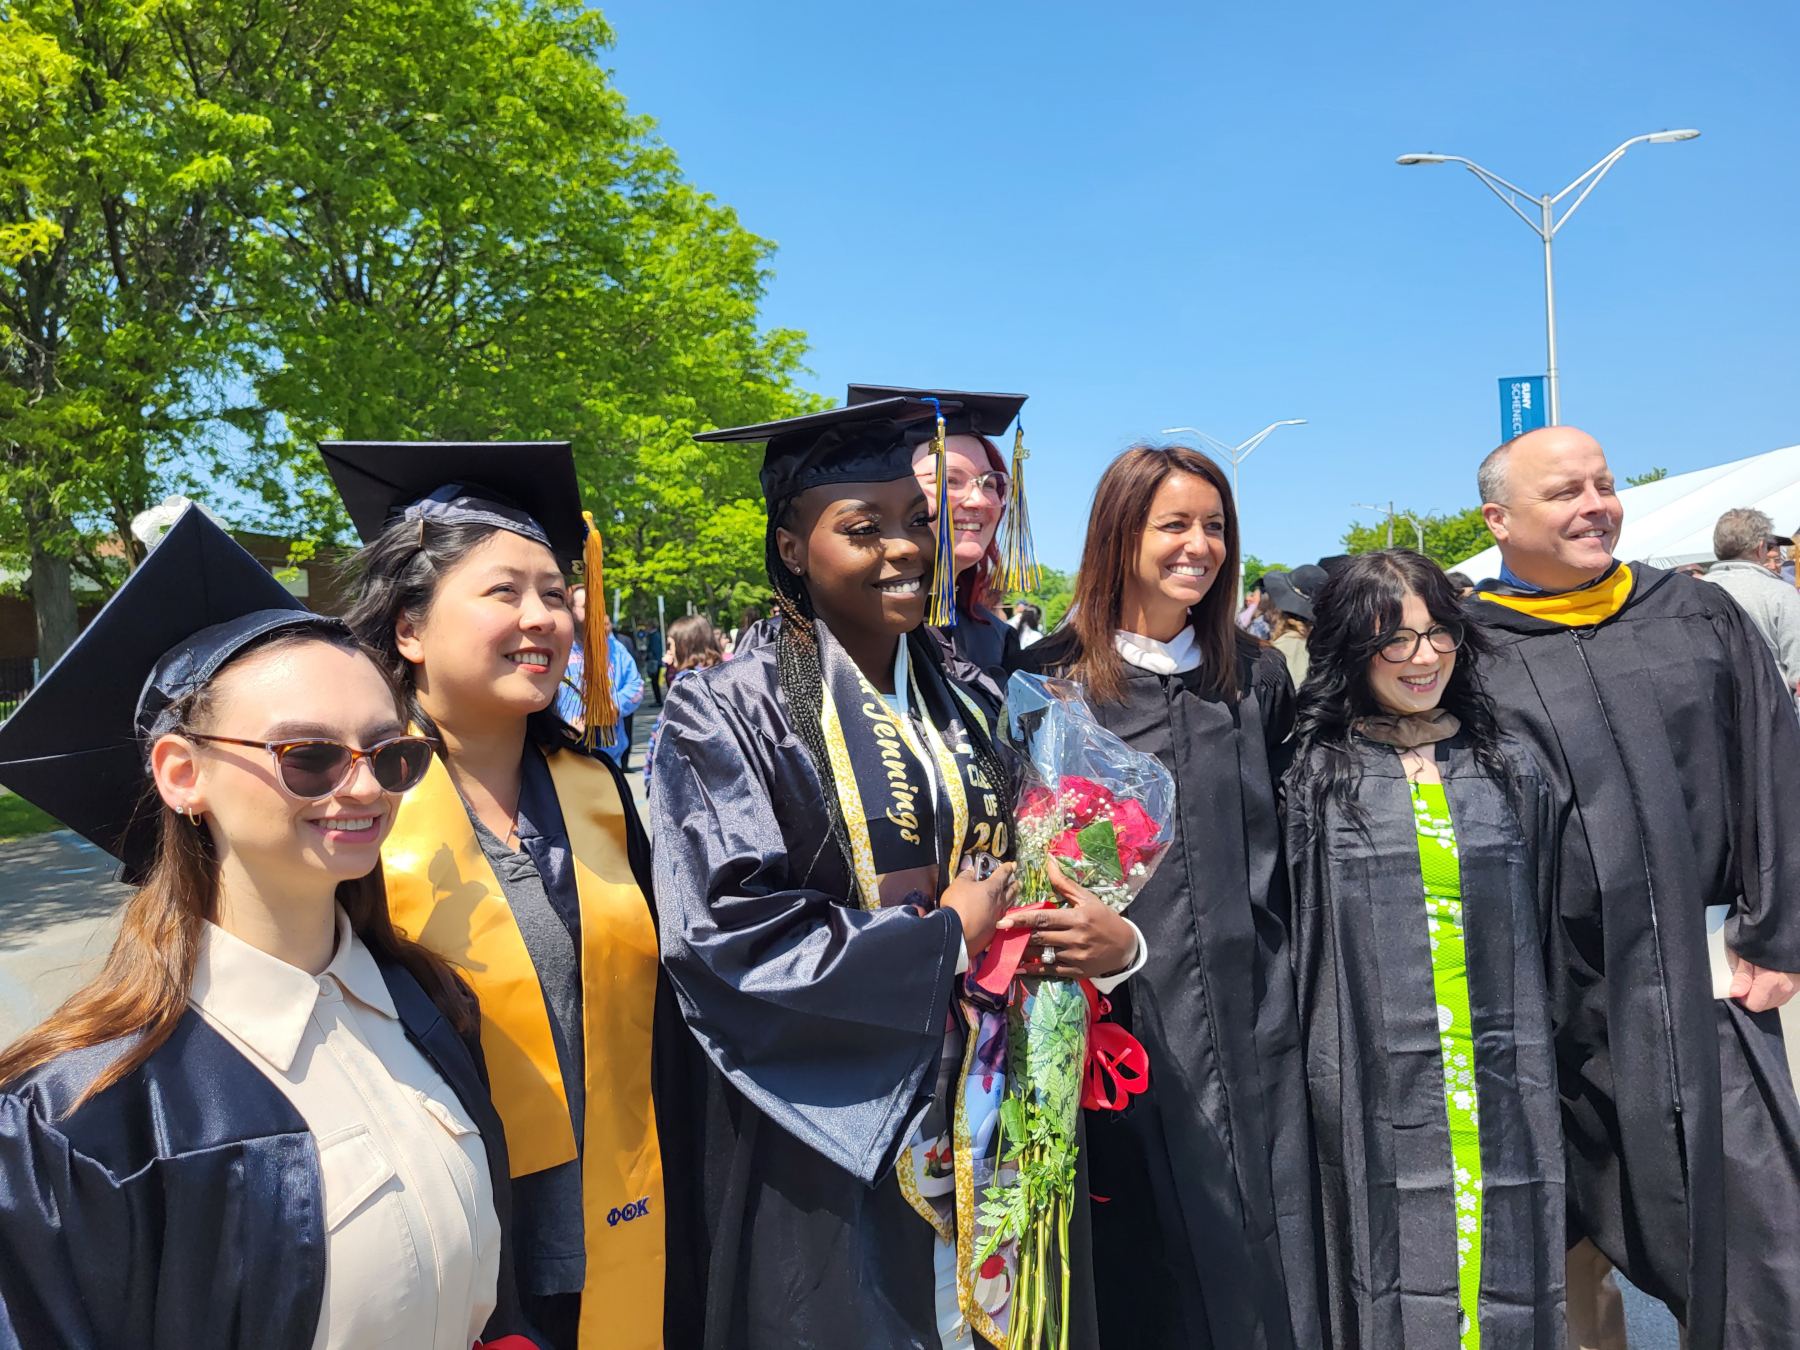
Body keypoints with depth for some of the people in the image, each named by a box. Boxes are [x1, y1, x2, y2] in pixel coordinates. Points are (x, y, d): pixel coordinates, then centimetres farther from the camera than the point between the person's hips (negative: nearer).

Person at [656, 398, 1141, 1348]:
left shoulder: (970, 704, 6)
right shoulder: (727, 714, -11)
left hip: (993, 1118, 5)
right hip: (834, 1136, -4)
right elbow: (728, 937, -18)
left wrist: (1117, 941, -10)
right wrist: (941, 939, -14)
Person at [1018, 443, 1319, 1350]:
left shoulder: (1256, 677, 9)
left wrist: (1289, 982, 12)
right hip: (1121, 1018, -3)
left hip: (1249, 1017, 3)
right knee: (1140, 1271, 8)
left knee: (1261, 1256, 11)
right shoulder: (1052, 681, -3)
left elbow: (1288, 838, 15)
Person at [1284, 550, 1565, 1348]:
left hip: (1503, 1085, 3)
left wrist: (1549, 1066, 13)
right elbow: (1292, 930, 0)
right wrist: (1305, 1070, 0)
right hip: (1376, 1085, -2)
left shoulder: (1508, 767, 7)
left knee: (1506, 1282, 11)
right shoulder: (1316, 773, -2)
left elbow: (1545, 924, 13)